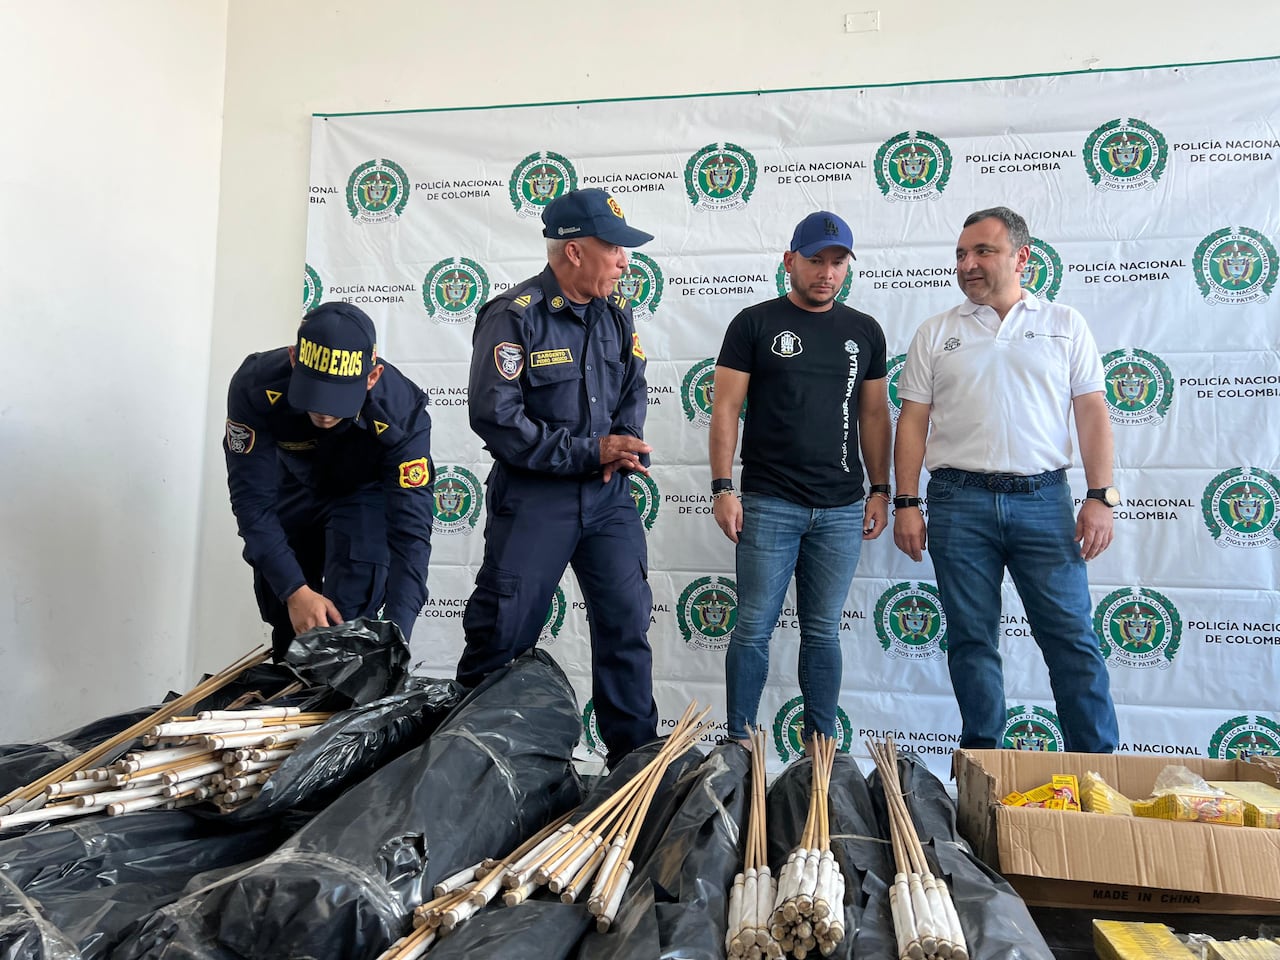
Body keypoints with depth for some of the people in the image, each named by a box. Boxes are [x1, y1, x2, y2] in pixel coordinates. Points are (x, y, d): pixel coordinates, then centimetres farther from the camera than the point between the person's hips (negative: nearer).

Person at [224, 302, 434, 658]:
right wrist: (294, 589, -41)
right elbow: (252, 498, -31)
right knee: (286, 621, 11)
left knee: (354, 601, -22)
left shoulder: (402, 413, -39)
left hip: (364, 493, -2)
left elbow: (410, 528, -39)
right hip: (293, 489, 2)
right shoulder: (256, 386, -35)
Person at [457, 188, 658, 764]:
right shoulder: (513, 316, -11)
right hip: (533, 496, -5)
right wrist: (589, 451, -16)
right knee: (505, 633, 3)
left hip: (607, 495, 5)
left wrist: (623, 446, -8)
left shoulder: (616, 314, 8)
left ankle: (635, 755, 20)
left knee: (627, 622, 5)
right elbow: (494, 416, -16)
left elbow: (633, 390, 15)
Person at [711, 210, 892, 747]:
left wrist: (880, 489, 7)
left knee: (823, 632, 11)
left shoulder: (864, 332, 12)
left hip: (842, 510, 3)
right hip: (768, 503, -3)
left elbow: (874, 415, 14)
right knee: (754, 628, 1)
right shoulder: (755, 324, 1)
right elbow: (726, 409, -2)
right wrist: (723, 488, -9)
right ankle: (739, 743, 15)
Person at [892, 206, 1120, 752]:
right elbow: (912, 421, 7)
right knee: (972, 640, 6)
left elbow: (1092, 413, 6)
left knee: (1072, 637, 1)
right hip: (959, 504, 1)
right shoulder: (936, 334, 11)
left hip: (1044, 500, 0)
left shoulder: (1064, 324, 10)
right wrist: (906, 503, -1)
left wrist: (1100, 496, -4)